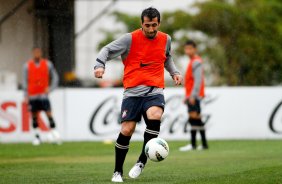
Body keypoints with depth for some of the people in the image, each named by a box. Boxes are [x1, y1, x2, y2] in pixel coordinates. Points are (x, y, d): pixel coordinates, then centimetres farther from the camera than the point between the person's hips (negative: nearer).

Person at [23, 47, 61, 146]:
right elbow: (25, 81, 7)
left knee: (49, 113, -12)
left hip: (43, 94, -1)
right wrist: (26, 95, 2)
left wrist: (50, 88, -4)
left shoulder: (47, 64, 4)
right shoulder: (27, 66, 5)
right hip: (32, 95, 1)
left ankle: (54, 133, -10)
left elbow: (55, 77, 10)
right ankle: (37, 137, 8)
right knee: (34, 116, 3)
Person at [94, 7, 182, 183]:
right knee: (126, 130, -7)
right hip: (133, 91, -1)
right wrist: (100, 65, -17)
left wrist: (175, 72, 14)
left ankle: (142, 161, -14)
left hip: (155, 91, 2)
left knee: (154, 117, -29)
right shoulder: (130, 39, -4)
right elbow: (107, 50, 0)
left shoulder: (165, 39, 9)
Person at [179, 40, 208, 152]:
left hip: (194, 96, -10)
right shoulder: (192, 62, 20)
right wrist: (187, 96, 22)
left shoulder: (196, 62, -10)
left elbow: (198, 80, -19)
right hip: (191, 95, 10)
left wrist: (193, 95, -24)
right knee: (197, 119, 10)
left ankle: (193, 144, -18)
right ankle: (204, 144, 12)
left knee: (193, 117, -14)